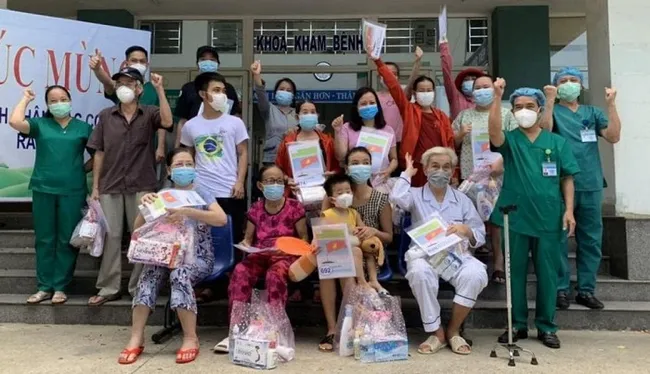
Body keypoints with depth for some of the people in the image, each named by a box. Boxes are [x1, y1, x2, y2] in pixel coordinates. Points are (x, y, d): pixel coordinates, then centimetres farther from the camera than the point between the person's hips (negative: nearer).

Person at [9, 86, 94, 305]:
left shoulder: (83, 127, 8)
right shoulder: (40, 125, 9)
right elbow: (15, 122, -10)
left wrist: (82, 170, -2)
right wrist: (26, 99, 4)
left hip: (72, 191, -1)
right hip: (43, 190, 1)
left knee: (67, 240, 3)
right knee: (44, 239, 6)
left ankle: (60, 287, 12)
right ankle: (44, 287, 15)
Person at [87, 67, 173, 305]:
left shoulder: (149, 114, 2)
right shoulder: (105, 116, 7)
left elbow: (167, 122, -21)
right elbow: (99, 153, 7)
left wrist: (159, 89, -20)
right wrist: (95, 187, 4)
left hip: (141, 186, -2)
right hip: (110, 186, 2)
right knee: (111, 236, 5)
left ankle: (138, 288, 15)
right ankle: (109, 288, 15)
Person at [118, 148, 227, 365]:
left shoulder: (201, 194, 2)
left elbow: (222, 219, -18)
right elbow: (139, 230, 5)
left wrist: (186, 212, -28)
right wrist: (145, 208, -14)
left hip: (199, 257, -2)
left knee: (180, 274, -35)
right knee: (150, 271, -30)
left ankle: (190, 338, -25)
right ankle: (136, 338, -26)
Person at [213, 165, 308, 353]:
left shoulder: (295, 207, 2)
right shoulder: (255, 210, 11)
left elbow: (304, 239, 3)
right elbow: (248, 238, 17)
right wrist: (245, 244, -7)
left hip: (286, 256, -3)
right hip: (259, 255, 3)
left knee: (275, 274, -38)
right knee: (240, 271, -30)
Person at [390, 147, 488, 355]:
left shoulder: (462, 200, 16)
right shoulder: (416, 195, 9)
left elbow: (480, 237, 14)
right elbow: (397, 198, -17)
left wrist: (467, 231, -11)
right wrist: (408, 173, 1)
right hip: (424, 254, -2)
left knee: (475, 275, -30)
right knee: (420, 274, -37)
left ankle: (453, 330, -6)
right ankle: (436, 332, -14)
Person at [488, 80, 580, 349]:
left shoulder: (557, 142, 7)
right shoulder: (510, 140, 3)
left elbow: (567, 178, 6)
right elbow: (494, 131, -21)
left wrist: (569, 209, -4)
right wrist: (497, 98, -28)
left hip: (549, 218, 1)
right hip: (516, 217, 0)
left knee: (547, 273, 8)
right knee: (515, 271, 8)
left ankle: (546, 326, 22)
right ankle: (517, 324, 21)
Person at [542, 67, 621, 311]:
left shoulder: (592, 112, 13)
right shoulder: (553, 111, 5)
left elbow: (613, 137, 0)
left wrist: (611, 104, -6)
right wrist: (550, 100, -20)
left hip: (591, 185, 4)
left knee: (591, 240, 7)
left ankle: (586, 290, 18)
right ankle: (560, 289, 10)